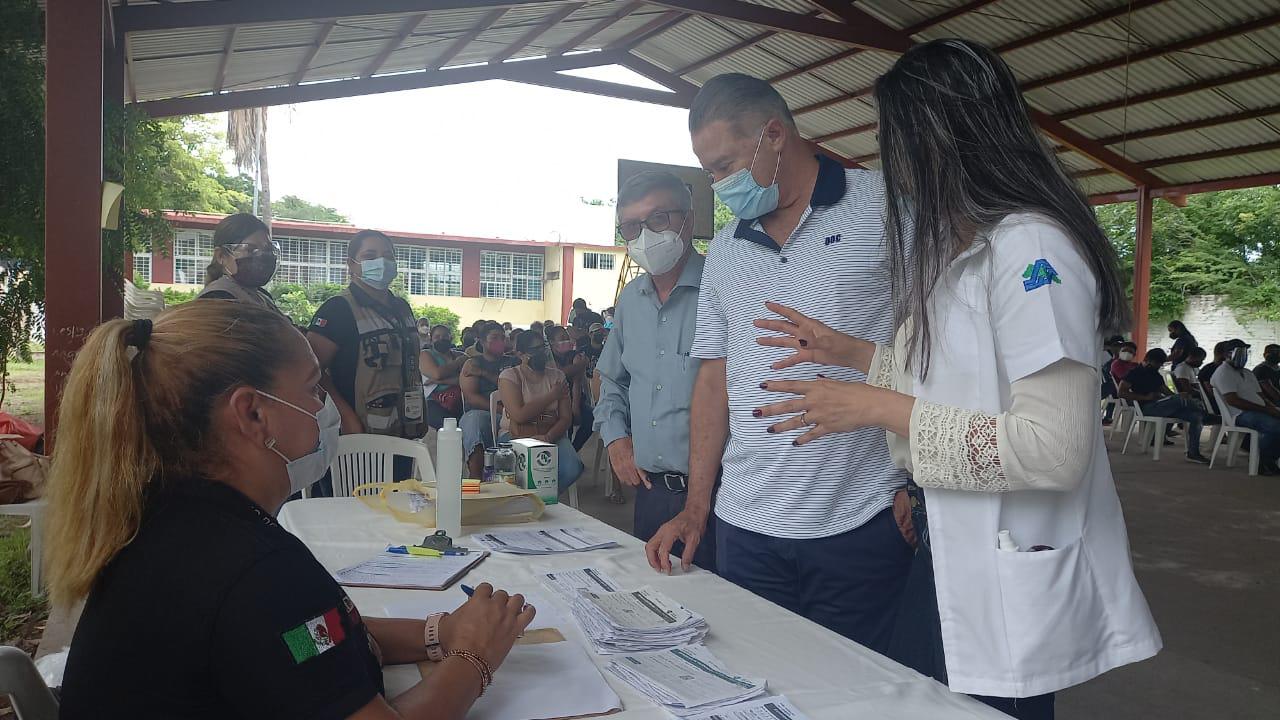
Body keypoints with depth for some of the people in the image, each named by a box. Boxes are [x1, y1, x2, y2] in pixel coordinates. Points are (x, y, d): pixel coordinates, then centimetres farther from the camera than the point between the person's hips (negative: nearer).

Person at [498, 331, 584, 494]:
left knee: (572, 468, -27)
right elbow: (519, 415, -15)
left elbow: (566, 418, 3)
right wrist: (552, 396, -7)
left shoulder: (557, 376, 11)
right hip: (517, 436, -3)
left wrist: (548, 437, -17)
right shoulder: (509, 376, 1)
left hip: (552, 435, 3)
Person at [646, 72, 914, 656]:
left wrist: (918, 482, -11)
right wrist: (695, 506, 9)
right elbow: (714, 377, 13)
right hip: (745, 528, 5)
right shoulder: (724, 251, 12)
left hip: (861, 526, -4)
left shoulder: (886, 207, -3)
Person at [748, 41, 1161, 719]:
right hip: (948, 555, 9)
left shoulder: (1029, 244, -21)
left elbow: (1055, 449, -27)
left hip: (1009, 589, -9)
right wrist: (850, 352, 13)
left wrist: (878, 408, -21)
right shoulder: (964, 249, 10)